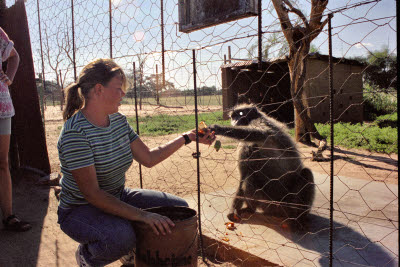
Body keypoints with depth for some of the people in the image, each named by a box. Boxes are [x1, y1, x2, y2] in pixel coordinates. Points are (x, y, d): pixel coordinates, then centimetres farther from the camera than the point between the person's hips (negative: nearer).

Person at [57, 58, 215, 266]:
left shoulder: (119, 120, -1)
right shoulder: (75, 132, -25)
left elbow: (148, 158, 2)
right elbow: (92, 194, -28)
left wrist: (188, 137, 0)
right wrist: (142, 215, -34)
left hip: (117, 198, 7)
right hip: (81, 210, -7)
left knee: (179, 208, 0)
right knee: (121, 236, -37)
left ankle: (134, 249, 20)